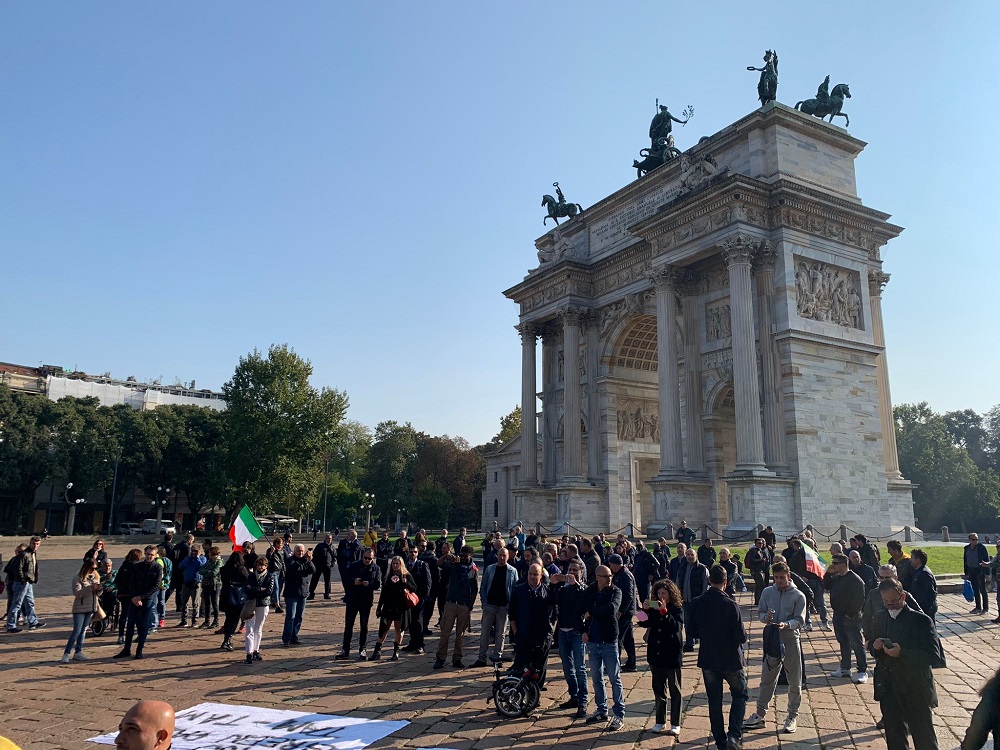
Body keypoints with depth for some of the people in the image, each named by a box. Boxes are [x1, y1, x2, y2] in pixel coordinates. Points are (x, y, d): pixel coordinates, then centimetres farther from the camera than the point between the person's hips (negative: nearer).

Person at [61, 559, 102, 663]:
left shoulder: (96, 577, 9)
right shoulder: (78, 578, -9)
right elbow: (77, 593, -20)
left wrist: (99, 589, -13)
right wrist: (91, 588, -30)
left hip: (91, 608, 6)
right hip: (80, 608, -6)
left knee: (83, 630, 11)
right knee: (77, 631, -8)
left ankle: (78, 652, 19)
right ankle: (66, 654, -1)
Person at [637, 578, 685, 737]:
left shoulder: (677, 609, -8)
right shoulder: (654, 608, 4)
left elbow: (676, 627, -23)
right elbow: (644, 623, -2)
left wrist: (664, 612, -31)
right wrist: (645, 610, -19)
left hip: (672, 655, -4)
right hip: (655, 654, 5)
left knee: (674, 690, 7)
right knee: (658, 689, 14)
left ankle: (675, 724, 15)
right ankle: (660, 721, 25)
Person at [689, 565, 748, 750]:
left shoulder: (697, 603, -9)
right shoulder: (731, 605, -21)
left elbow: (691, 631, 0)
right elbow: (741, 637, -17)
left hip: (708, 659, 3)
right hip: (731, 660, -3)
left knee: (714, 701, 16)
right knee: (740, 695, 18)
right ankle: (734, 735, 3)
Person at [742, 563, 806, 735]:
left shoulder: (798, 596, -6)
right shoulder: (767, 592, 2)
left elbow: (799, 620, -10)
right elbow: (760, 612, 6)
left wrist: (786, 625, -28)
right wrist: (765, 617, -17)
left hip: (791, 641, -2)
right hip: (771, 641, 2)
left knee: (794, 682, 9)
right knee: (767, 679, 10)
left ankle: (793, 715, 25)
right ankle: (760, 714, 19)